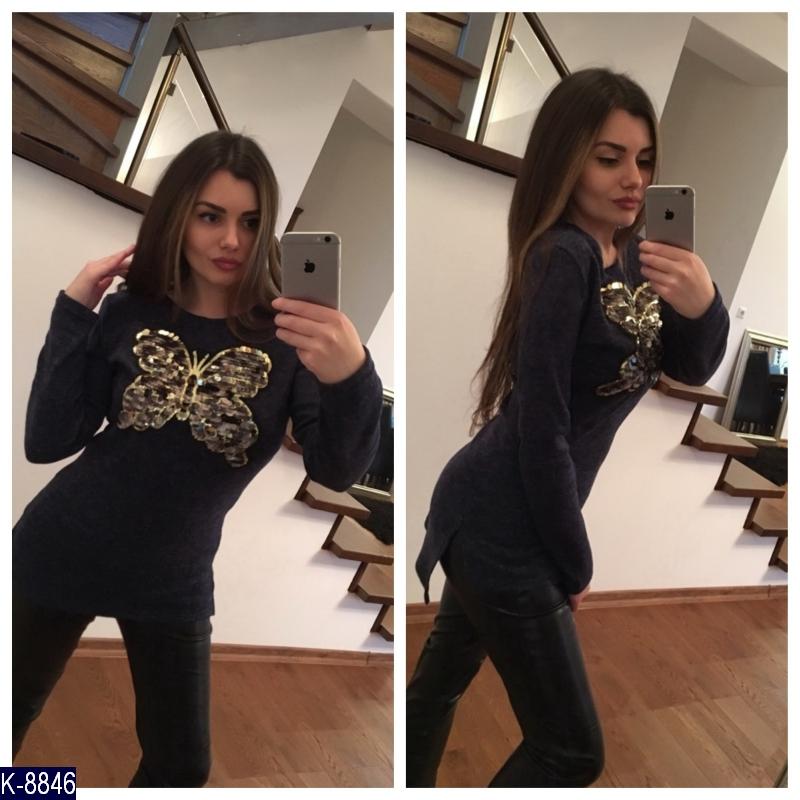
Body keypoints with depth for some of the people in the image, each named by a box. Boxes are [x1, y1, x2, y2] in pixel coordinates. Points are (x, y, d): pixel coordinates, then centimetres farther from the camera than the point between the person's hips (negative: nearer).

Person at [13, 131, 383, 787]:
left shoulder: (286, 336, -13)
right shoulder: (129, 313, -7)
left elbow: (336, 470, -25)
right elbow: (46, 443, -12)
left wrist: (351, 378, -46)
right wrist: (73, 313, -19)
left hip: (174, 583, 0)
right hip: (60, 554, 1)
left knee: (182, 766, 11)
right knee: (11, 713, 18)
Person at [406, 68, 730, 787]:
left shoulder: (629, 255, 5)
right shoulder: (564, 258, -22)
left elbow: (690, 368, 0)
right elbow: (542, 427, -22)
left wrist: (702, 305, -23)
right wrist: (575, 564, -13)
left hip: (489, 515, 9)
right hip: (504, 526, -9)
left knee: (441, 679, 26)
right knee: (571, 750, -1)